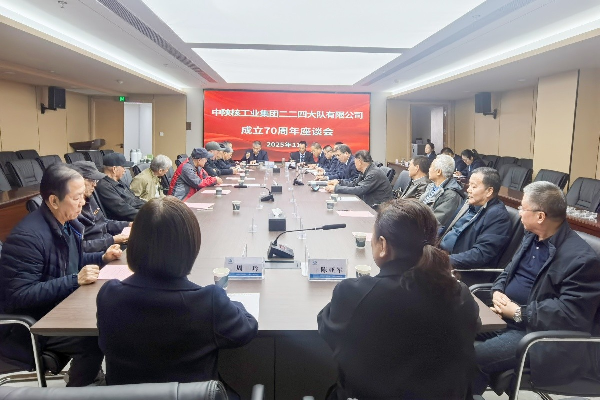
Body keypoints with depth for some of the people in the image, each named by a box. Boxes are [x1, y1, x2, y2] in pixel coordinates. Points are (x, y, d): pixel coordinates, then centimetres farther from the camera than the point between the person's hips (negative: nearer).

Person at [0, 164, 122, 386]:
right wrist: (75, 281, -29)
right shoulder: (27, 236, -26)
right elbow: (20, 296, -27)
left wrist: (102, 258, 2)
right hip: (28, 325, -9)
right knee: (93, 340, -26)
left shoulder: (68, 224, 3)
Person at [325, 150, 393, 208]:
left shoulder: (375, 173, -21)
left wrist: (336, 188, -22)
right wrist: (338, 182, 4)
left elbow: (359, 190, -26)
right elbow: (355, 183, 18)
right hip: (369, 204, 8)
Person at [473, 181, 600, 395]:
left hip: (537, 332, -8)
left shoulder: (581, 259, -20)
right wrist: (498, 291, -7)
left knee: (472, 357, -24)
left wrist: (519, 312, -23)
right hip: (505, 316, 8)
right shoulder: (532, 236, 8)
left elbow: (571, 314, -24)